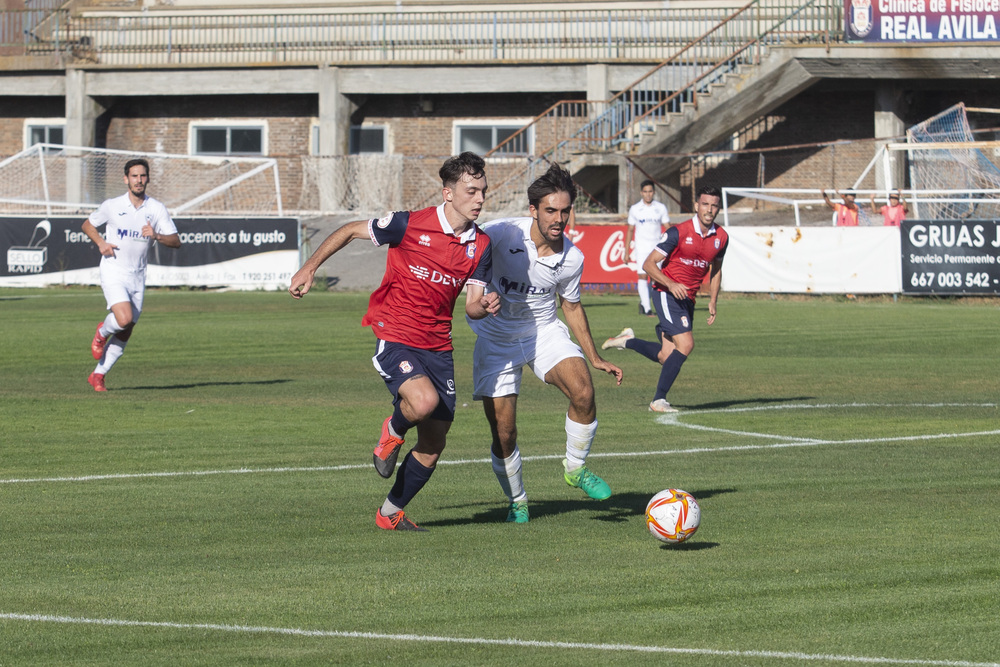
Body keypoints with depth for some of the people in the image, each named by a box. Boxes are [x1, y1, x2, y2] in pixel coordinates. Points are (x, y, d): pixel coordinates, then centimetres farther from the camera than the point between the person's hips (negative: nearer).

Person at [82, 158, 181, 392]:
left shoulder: (157, 209, 0)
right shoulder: (112, 206, -3)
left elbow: (176, 241, -3)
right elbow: (87, 225, 12)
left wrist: (156, 236, -23)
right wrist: (100, 243, -7)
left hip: (137, 276, 3)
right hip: (113, 273, -3)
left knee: (125, 335, 6)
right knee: (124, 318, -25)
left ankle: (98, 376, 20)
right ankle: (102, 332, 9)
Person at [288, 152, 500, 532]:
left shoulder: (480, 245, 1)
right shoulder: (410, 225, -13)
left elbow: (472, 306, 4)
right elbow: (350, 231, 1)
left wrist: (485, 306, -20)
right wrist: (310, 268, -2)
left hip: (437, 346, 5)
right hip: (394, 339, -5)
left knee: (433, 446, 6)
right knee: (424, 400, -33)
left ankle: (390, 513, 27)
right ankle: (392, 433, 3)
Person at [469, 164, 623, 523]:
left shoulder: (572, 258, -9)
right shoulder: (503, 234, -22)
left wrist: (595, 358, 12)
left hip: (545, 331, 2)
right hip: (497, 338, -2)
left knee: (583, 393, -24)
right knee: (504, 435, -7)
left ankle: (575, 469, 2)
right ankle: (517, 503, 20)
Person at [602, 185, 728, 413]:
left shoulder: (721, 238, 4)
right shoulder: (678, 233, -13)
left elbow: (715, 269, 22)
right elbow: (649, 264, -11)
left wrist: (713, 301, 12)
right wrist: (671, 284, -25)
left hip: (687, 299, 7)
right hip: (667, 295, -7)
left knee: (666, 357, 0)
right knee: (686, 344, -20)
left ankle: (627, 340, 27)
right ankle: (658, 400, -11)